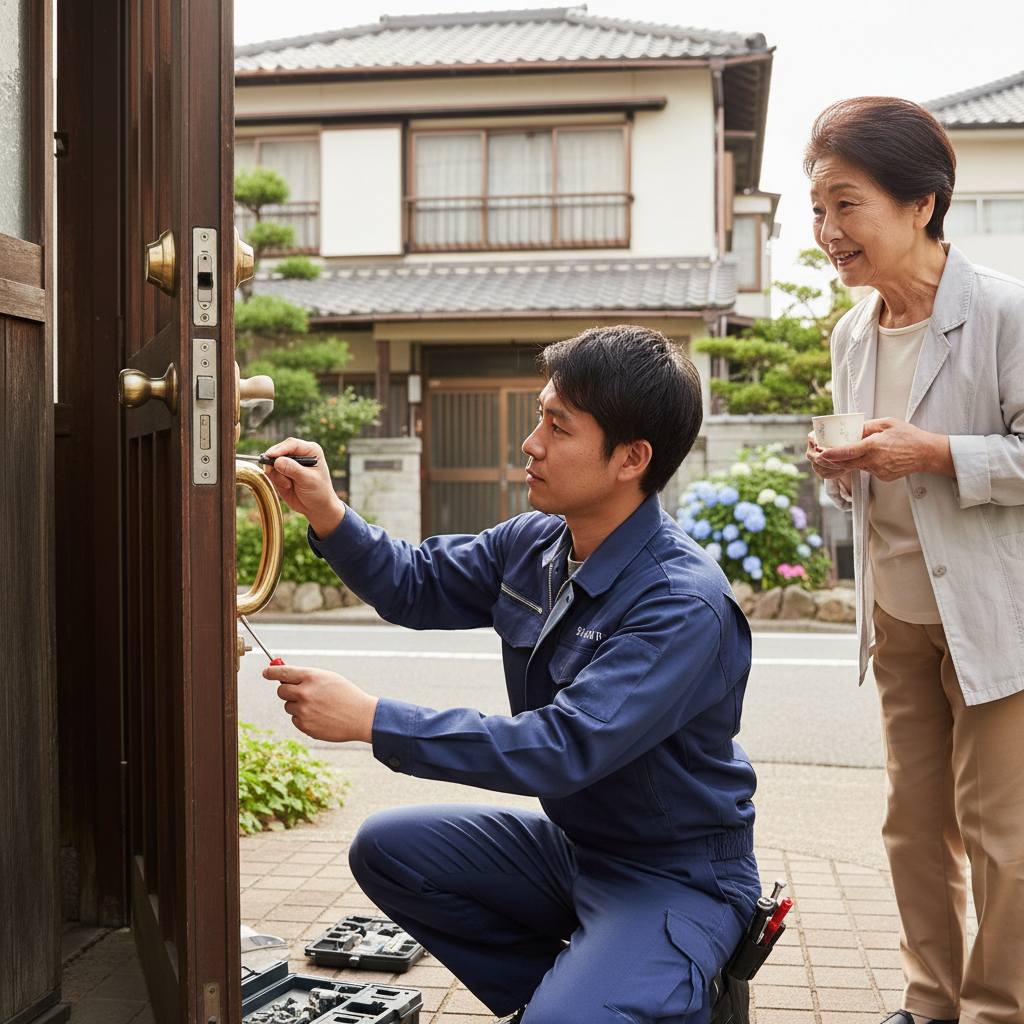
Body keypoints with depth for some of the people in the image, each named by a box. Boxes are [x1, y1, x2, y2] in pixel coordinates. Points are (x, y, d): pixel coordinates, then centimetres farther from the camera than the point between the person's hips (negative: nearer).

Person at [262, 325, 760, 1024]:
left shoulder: (685, 605, -28)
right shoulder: (533, 545, -2)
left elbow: (567, 747, -35)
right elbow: (416, 586, 12)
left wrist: (372, 720, -33)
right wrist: (327, 514, -6)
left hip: (675, 879, -7)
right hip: (571, 846, 8)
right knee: (387, 848, 1)